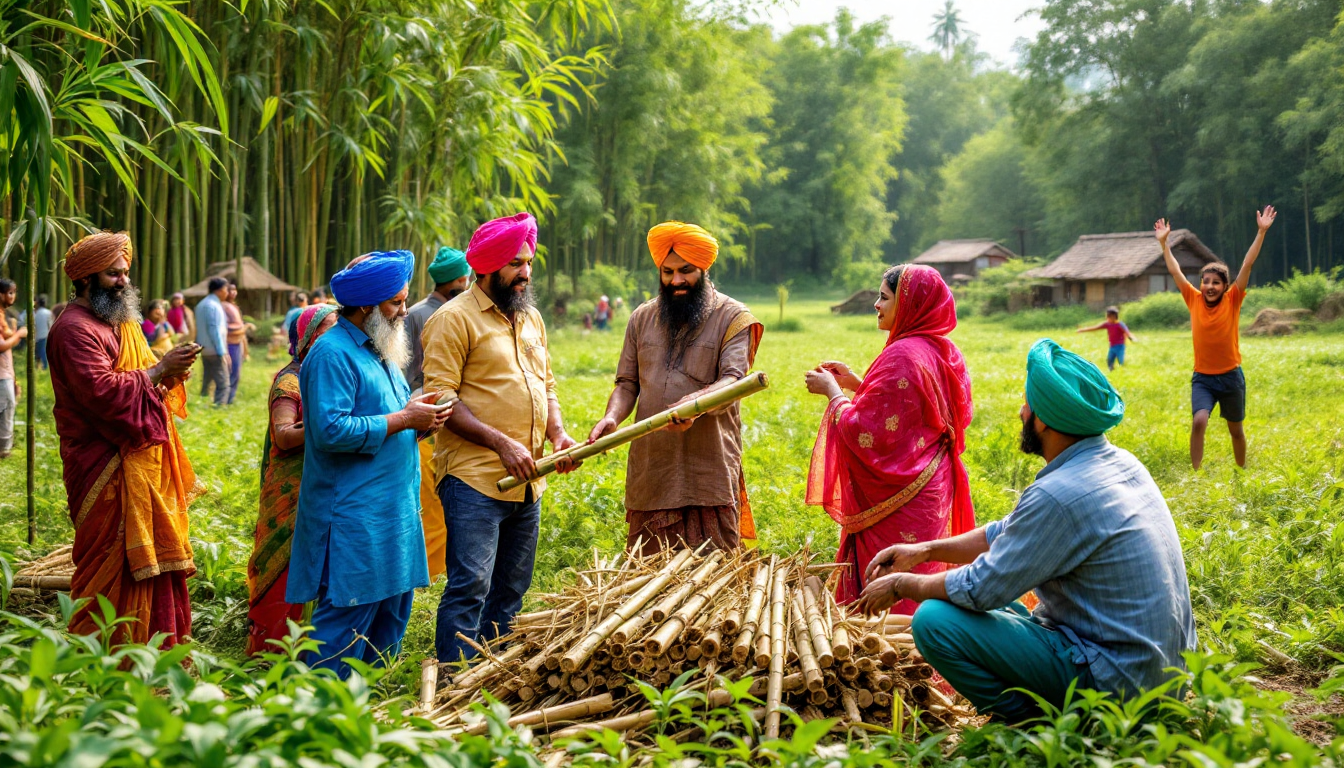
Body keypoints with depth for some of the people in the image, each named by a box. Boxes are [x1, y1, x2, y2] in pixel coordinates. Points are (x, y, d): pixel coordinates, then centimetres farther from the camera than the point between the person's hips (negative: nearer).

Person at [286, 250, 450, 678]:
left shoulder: (381, 352, 17)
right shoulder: (332, 354, -14)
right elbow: (331, 430, -24)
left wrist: (421, 418, 4)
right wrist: (402, 420, -18)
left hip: (394, 510, 10)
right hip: (353, 518, -10)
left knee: (392, 612, 14)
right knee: (346, 616, -8)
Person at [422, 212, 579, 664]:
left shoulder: (531, 318, 18)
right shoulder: (455, 318, -6)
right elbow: (440, 396, -13)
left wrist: (558, 432, 2)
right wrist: (500, 442, -19)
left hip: (527, 483, 8)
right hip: (474, 478, -8)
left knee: (511, 591, 13)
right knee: (470, 587, -11)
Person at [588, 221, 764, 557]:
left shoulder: (732, 316, 1)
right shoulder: (642, 318, 15)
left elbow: (732, 379, -12)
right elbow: (627, 382, 14)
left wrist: (695, 402, -33)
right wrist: (612, 416, -8)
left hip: (710, 473, -4)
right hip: (650, 472, 4)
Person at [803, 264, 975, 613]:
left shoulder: (902, 355, -19)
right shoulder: (943, 352, 9)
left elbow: (865, 431, -21)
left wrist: (832, 391, -6)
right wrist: (856, 385, 14)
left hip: (897, 499, -10)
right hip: (932, 489, 10)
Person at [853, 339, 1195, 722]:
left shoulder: (1058, 495, -25)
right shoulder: (1119, 462, 6)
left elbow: (982, 588, -16)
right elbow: (1010, 532, 16)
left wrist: (902, 585, 0)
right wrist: (925, 551, 12)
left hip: (1112, 681, -10)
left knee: (934, 620, -14)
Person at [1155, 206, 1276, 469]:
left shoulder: (1232, 300, -6)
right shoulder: (1194, 300, -3)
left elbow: (1247, 265, -10)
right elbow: (1175, 271, 3)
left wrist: (1261, 232, -14)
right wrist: (1163, 242, 3)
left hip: (1231, 376, 0)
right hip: (1202, 377, 0)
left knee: (1236, 429, 13)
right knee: (1199, 421, -22)